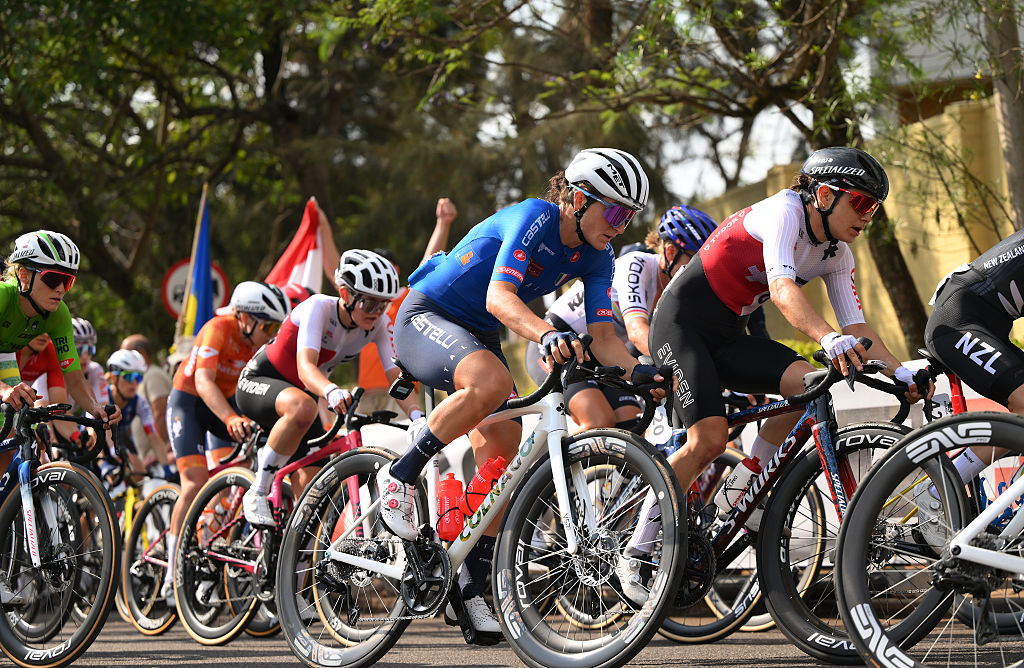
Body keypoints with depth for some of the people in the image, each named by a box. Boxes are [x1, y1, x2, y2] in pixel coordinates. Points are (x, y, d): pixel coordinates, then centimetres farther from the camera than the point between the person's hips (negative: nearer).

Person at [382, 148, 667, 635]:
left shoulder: (595, 257, -3)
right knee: (492, 382, -38)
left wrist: (637, 370, -29)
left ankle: (468, 588, 3)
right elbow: (499, 296, -38)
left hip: (478, 336, 8)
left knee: (504, 452, -7)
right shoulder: (535, 219, -25)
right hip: (425, 319, -8)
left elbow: (602, 335, -8)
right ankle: (400, 476, -20)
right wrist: (548, 335, -56)